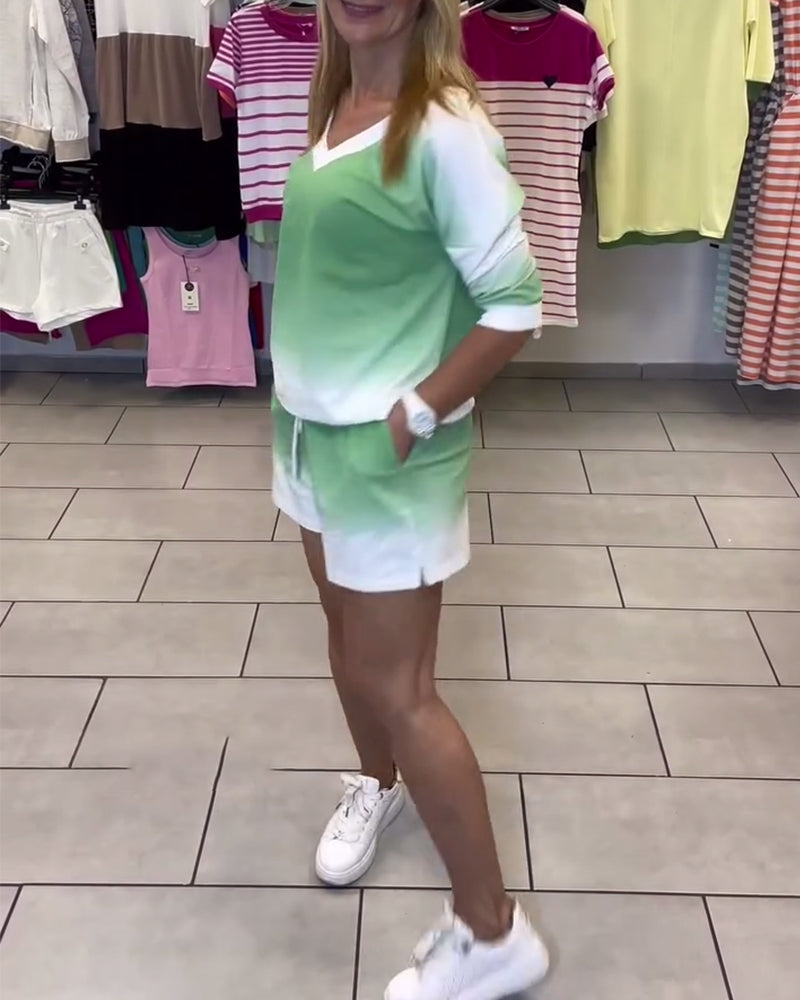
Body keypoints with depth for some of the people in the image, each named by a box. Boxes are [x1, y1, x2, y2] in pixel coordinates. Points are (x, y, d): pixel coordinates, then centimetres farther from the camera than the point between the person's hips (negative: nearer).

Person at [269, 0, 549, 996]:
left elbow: (513, 307, -18)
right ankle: (377, 783, 51)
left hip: (385, 447, -8)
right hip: (309, 425, 8)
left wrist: (413, 415, -15)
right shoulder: (332, 107, 6)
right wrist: (303, 402, 10)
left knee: (396, 685, -1)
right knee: (345, 629, 23)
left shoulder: (445, 128, -18)